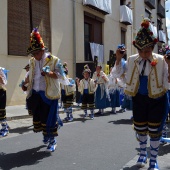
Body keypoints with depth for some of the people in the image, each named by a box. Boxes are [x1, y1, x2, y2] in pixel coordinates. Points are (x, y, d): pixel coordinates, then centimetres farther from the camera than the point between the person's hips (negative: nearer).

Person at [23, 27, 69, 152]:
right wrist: (24, 83, 11)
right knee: (37, 115, 13)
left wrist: (49, 73, -28)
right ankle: (45, 135, 33)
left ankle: (52, 140, 10)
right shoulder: (32, 61, 10)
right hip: (35, 93, 6)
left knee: (49, 116, -3)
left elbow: (60, 75, -12)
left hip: (48, 93, -6)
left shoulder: (54, 60, -9)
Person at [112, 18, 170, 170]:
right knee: (140, 129, 17)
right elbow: (118, 73, 7)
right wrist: (118, 59, -9)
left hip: (157, 100, -3)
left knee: (154, 131, 6)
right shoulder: (132, 60, -6)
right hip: (138, 99, 3)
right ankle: (143, 154, 42)